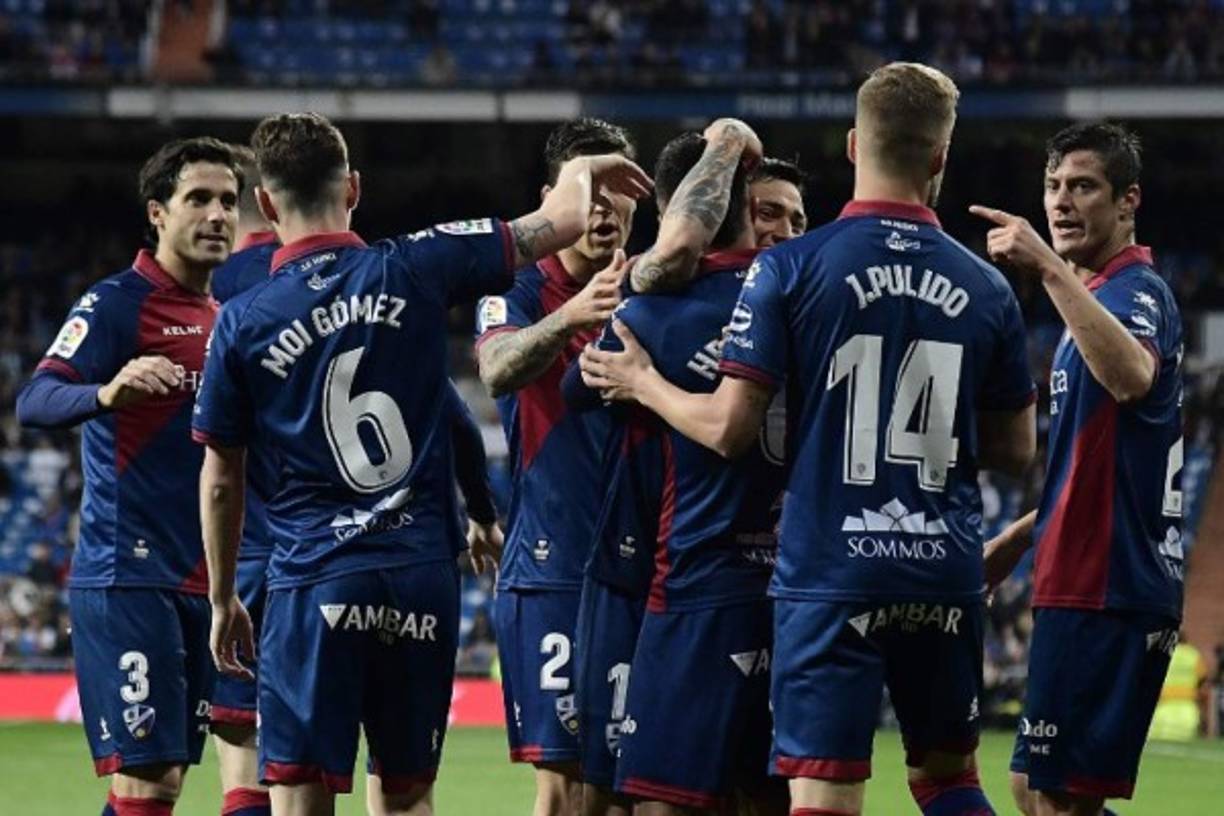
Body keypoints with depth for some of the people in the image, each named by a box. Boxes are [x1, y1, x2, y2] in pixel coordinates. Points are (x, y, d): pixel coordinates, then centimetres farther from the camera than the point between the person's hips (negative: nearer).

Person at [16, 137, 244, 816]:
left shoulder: (227, 319, 17)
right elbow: (34, 402, -21)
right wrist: (108, 391, -39)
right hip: (126, 576, -8)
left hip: (199, 582, 8)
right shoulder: (116, 303, -7)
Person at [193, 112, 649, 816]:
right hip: (424, 573, 2)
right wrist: (581, 172, 28)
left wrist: (222, 600, 18)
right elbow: (562, 223, 6)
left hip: (313, 580, -2)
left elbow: (221, 482, 6)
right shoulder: (413, 270, -1)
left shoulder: (242, 323, -1)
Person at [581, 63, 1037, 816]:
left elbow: (729, 428, -7)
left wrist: (644, 384, 11)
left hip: (832, 575, -3)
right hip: (945, 577, 3)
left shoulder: (791, 268, -7)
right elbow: (1016, 450, 12)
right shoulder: (987, 288, 3)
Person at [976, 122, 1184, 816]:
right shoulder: (1109, 296, 21)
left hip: (1104, 588, -11)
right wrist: (1015, 541, 24)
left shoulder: (1136, 291, -11)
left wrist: (1051, 269, -41)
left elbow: (1131, 376, -38)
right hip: (1102, 583, 11)